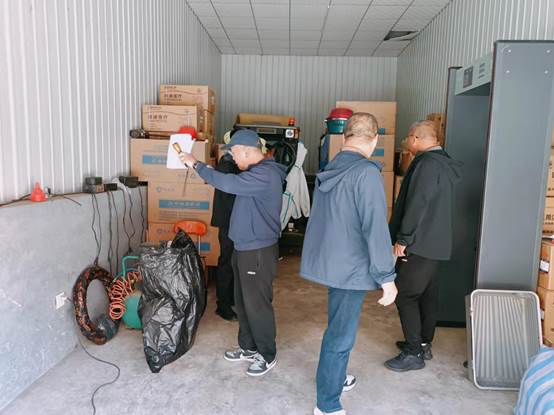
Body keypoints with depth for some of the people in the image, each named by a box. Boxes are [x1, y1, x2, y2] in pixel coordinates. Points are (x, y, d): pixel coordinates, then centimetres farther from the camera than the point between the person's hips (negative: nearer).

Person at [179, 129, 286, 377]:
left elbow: (228, 183, -30)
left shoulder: (265, 173, -21)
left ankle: (268, 355, 20)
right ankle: (248, 347, 34)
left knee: (257, 304, 2)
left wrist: (196, 164, -22)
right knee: (243, 302, 18)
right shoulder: (257, 171, 14)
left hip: (259, 251, -10)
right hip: (244, 248, 10)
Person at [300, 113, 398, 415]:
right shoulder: (366, 172, -19)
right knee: (340, 336, 5)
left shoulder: (328, 171, 5)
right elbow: (375, 228, -22)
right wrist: (386, 278, -15)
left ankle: (336, 379, 44)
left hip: (328, 262, 8)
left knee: (338, 328, 24)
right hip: (352, 268, -8)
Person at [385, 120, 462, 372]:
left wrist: (403, 239, -18)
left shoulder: (427, 163, -17)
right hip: (436, 243, 10)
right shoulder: (445, 163, 14)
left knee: (405, 296, -3)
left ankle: (413, 354, 4)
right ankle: (423, 344, 28)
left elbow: (417, 205, -23)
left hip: (420, 244, -10)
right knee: (427, 294, 16)